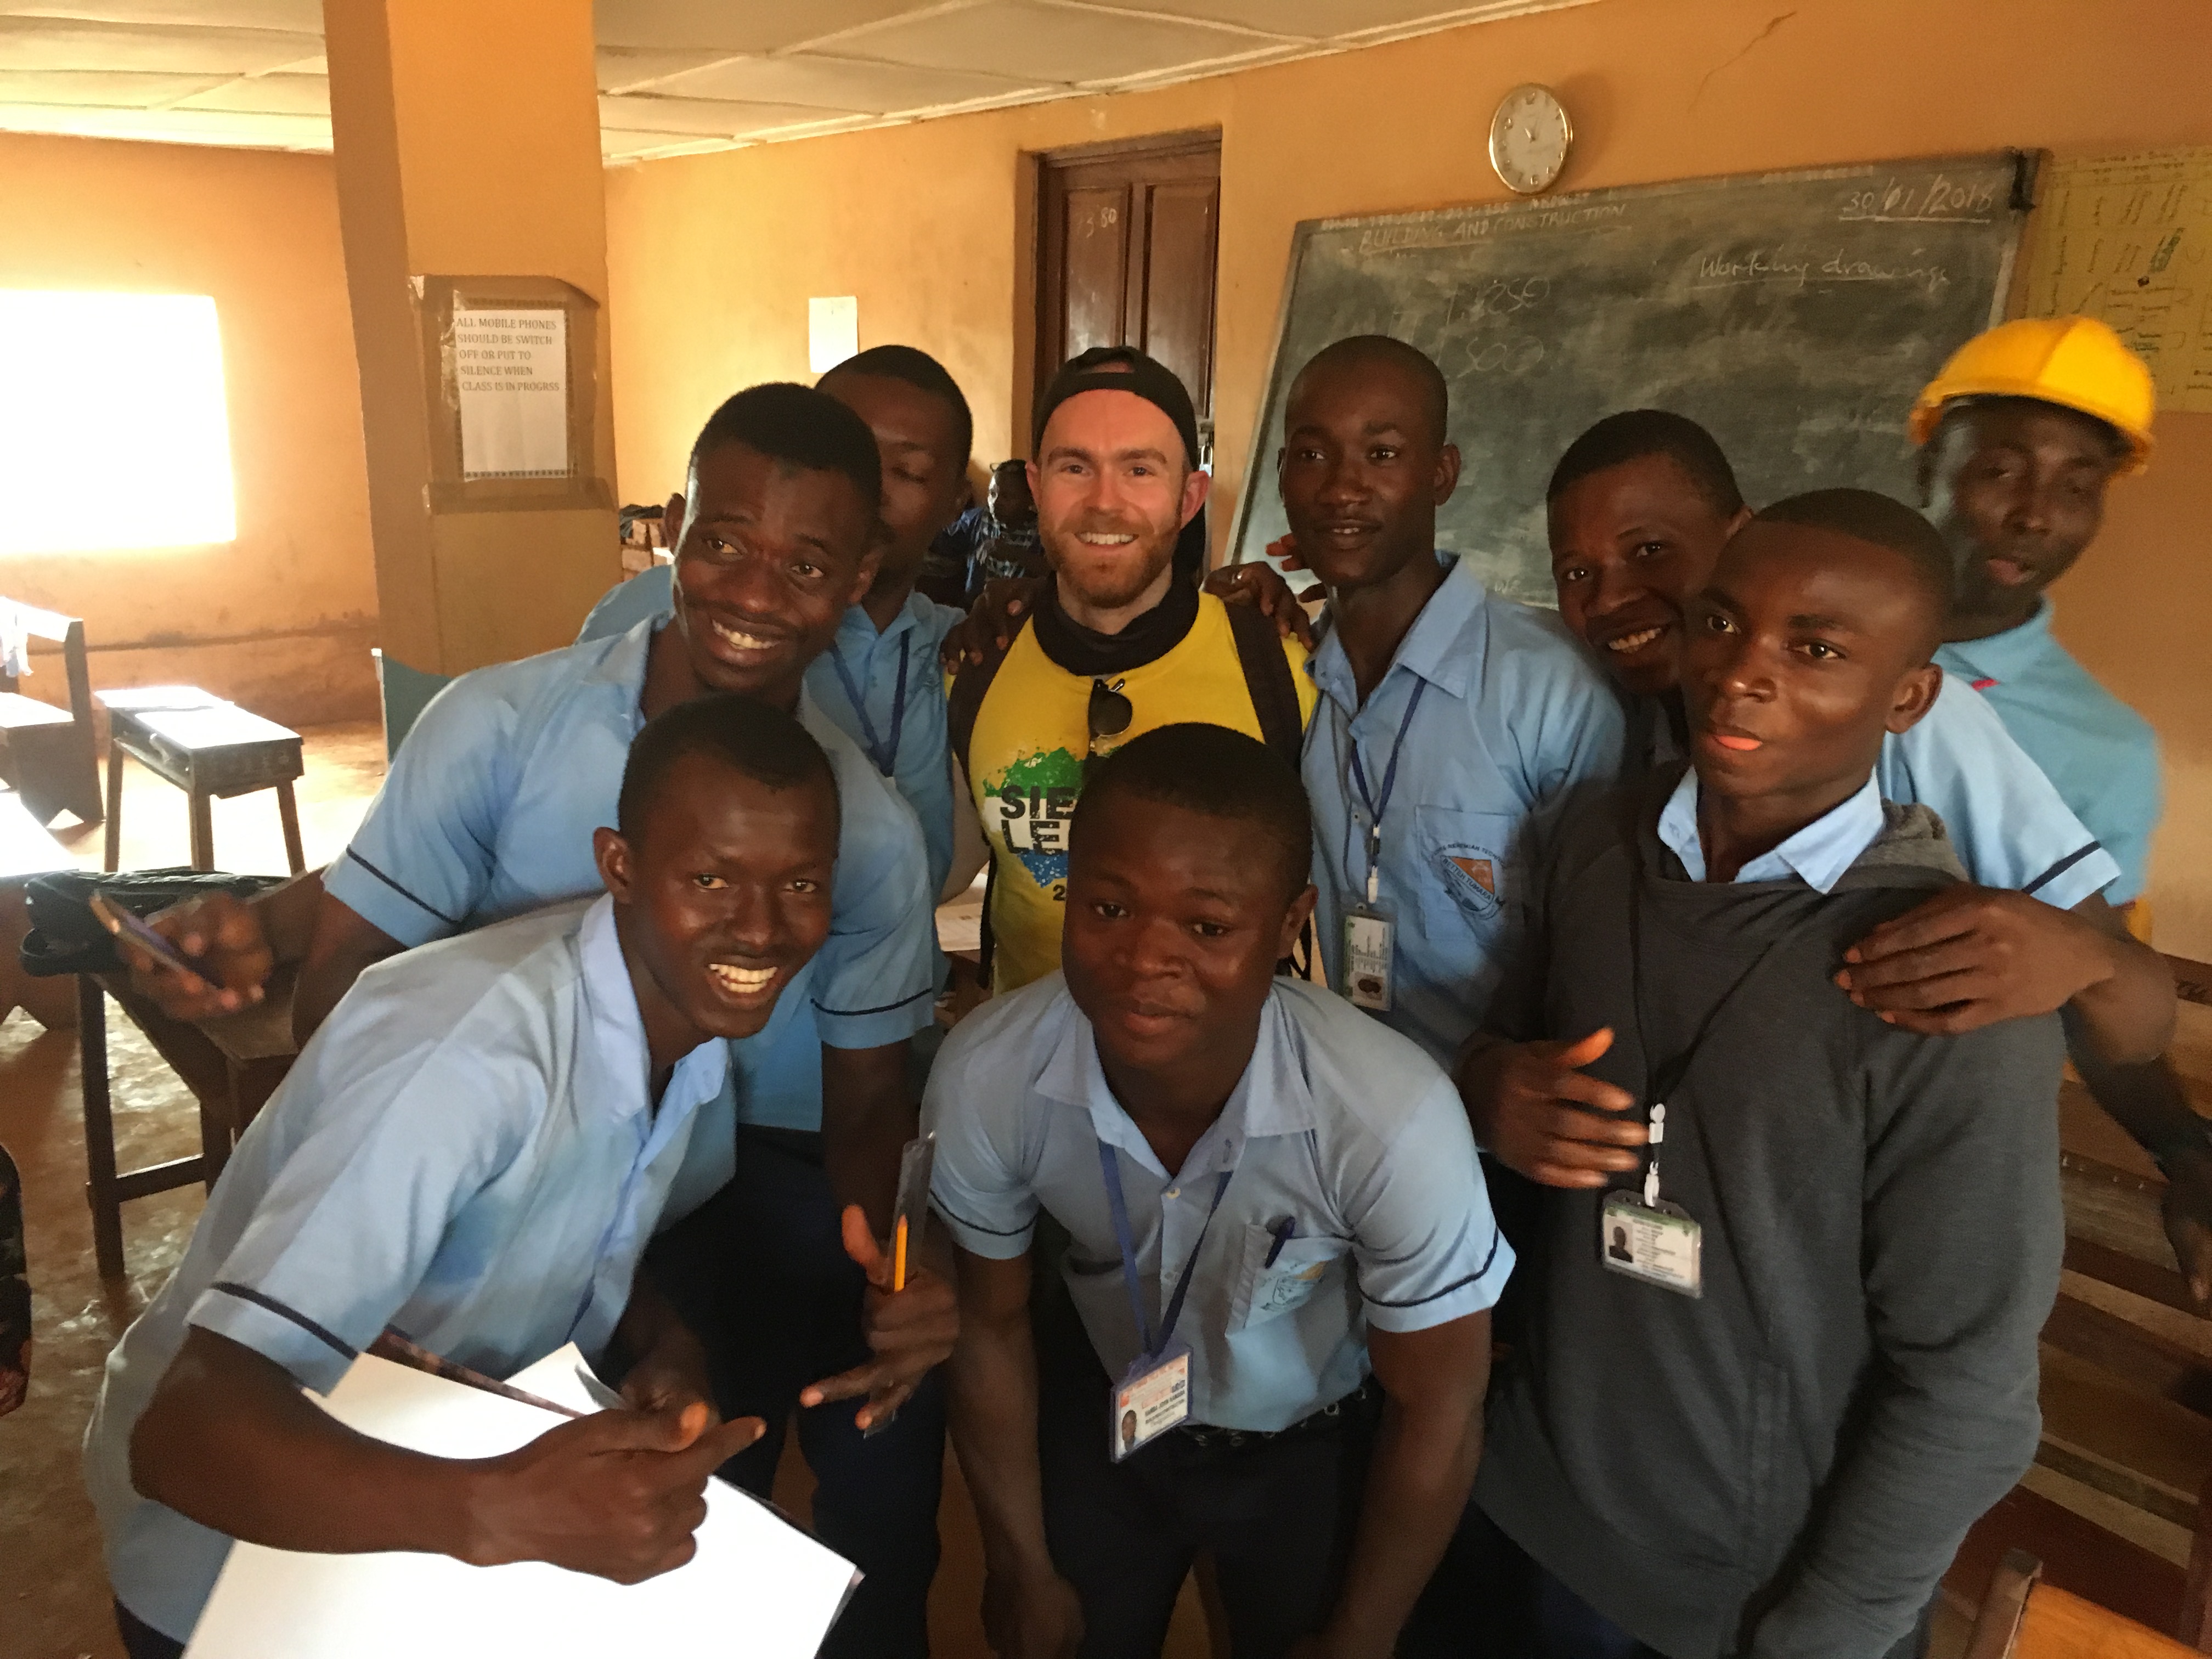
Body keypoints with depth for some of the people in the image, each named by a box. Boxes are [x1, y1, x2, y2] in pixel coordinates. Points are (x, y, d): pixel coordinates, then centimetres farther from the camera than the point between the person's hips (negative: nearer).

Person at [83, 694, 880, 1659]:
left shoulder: (700, 1001, -11)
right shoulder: (469, 1051, -34)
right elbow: (185, 1430, -37)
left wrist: (668, 1354, -16)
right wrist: (496, 1512, -51)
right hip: (236, 1546, -6)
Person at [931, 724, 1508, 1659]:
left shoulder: (1394, 1120, -38)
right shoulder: (985, 1078, -30)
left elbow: (1435, 1414, -19)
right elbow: (990, 1326, -10)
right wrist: (1022, 1572, 3)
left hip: (1321, 1447, -2)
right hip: (1103, 1408, 2)